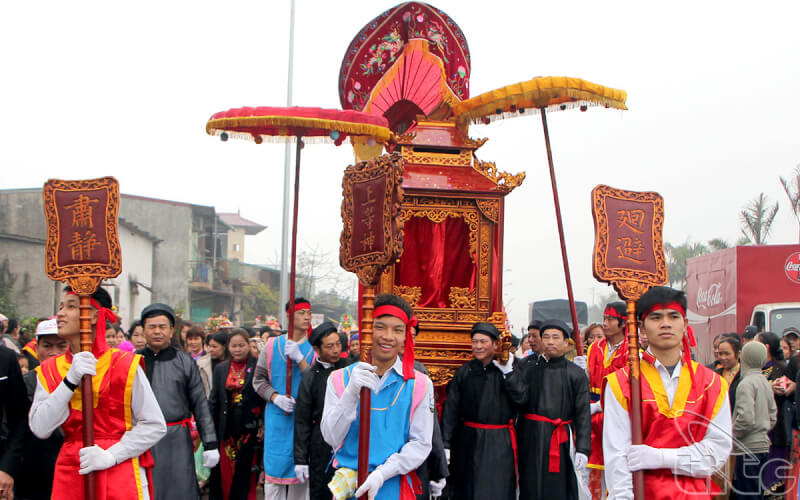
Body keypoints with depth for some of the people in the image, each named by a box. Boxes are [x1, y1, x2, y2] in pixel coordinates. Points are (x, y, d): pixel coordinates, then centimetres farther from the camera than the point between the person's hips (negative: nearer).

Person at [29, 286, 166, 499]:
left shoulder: (125, 365, -5)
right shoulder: (49, 371, 6)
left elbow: (155, 426, -6)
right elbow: (40, 429, -7)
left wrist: (111, 455, -15)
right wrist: (70, 380, -14)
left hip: (120, 474, -3)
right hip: (69, 474, 3)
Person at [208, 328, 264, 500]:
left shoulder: (258, 367, -2)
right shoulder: (221, 369, 9)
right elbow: (214, 400, 10)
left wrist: (263, 424, -8)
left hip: (249, 428, -3)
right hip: (226, 431, 3)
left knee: (245, 475, 2)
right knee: (224, 474, 4)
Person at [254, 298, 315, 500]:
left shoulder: (314, 348, 0)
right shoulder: (272, 345, 5)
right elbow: (259, 379, 8)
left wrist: (300, 359, -20)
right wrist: (275, 397, -9)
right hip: (277, 417, 1)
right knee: (274, 467, 1)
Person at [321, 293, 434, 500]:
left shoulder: (420, 384, 0)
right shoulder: (340, 379, 1)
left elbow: (421, 444, -4)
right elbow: (331, 437, -7)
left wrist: (382, 473, -17)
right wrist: (351, 392, -21)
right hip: (346, 482, 0)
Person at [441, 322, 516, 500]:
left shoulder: (510, 370, 2)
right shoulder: (464, 372, 5)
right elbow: (450, 410, 3)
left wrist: (508, 374, -16)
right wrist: (446, 445, -2)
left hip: (499, 442, -2)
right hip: (469, 440, 2)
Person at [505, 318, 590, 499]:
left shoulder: (576, 374, 5)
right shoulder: (527, 369, 10)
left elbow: (583, 415, -1)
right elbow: (521, 398, -7)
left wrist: (582, 449, -10)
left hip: (560, 444, -1)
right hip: (530, 443, 2)